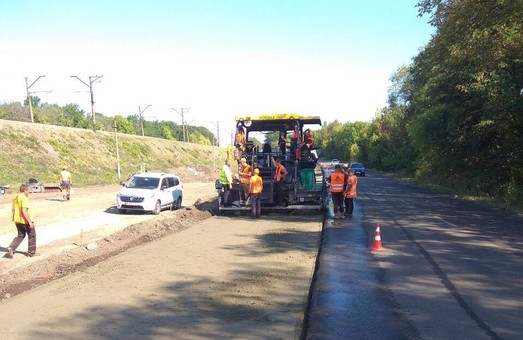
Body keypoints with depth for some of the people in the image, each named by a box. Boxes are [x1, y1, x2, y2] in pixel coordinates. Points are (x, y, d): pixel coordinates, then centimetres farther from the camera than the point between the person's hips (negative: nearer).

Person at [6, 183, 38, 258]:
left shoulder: (15, 197, 9)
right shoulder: (24, 198, -19)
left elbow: (14, 209, 16)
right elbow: (24, 211, -26)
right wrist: (30, 221, -24)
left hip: (17, 220, 8)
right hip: (26, 221, -8)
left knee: (20, 236, 20)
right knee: (32, 235, 8)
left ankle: (11, 248, 2)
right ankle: (31, 252, 16)